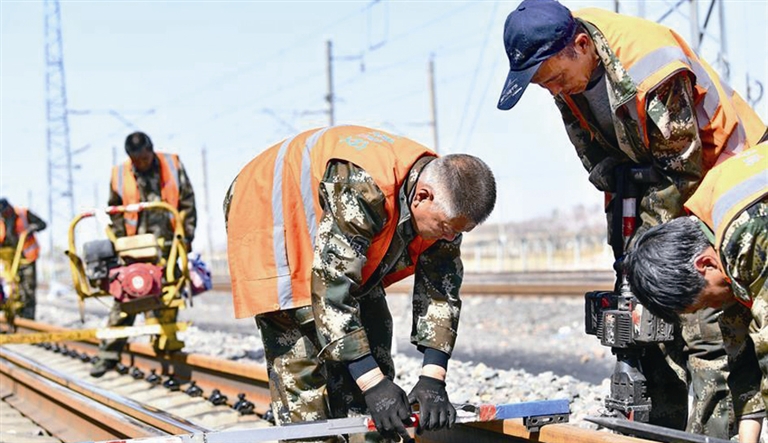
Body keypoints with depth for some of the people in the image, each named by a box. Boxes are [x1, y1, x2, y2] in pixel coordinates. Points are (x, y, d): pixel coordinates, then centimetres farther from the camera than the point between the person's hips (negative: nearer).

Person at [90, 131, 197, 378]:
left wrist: (186, 236, 2)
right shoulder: (120, 176, 4)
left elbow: (187, 202, 6)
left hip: (168, 244, 0)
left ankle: (167, 343, 11)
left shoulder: (172, 165, 3)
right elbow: (115, 211, 12)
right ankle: (109, 354, 0)